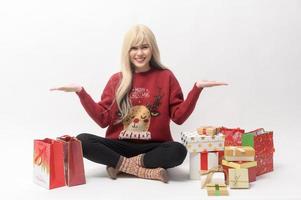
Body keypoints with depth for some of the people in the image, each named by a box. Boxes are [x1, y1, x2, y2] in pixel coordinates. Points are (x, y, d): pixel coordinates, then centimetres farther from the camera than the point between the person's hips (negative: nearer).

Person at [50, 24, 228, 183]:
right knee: (82, 141, -25)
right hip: (120, 145, 2)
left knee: (178, 151, -33)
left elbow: (179, 116, -1)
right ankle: (147, 170, -22)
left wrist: (197, 88, -12)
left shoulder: (166, 77, 3)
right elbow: (103, 119, 2)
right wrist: (81, 92, -5)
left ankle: (122, 165, -16)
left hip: (153, 147, -1)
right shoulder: (117, 80, 7)